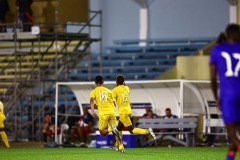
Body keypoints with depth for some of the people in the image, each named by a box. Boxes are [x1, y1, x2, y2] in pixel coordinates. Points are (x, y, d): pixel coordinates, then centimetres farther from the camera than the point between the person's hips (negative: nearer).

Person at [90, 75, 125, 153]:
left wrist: (92, 110, -21)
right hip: (111, 113, 2)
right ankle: (121, 147, -13)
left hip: (103, 114, -2)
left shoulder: (94, 92, 11)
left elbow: (92, 100, -10)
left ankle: (111, 129, -23)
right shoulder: (108, 91, 17)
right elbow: (114, 103, 18)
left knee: (102, 132, 9)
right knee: (115, 131, 6)